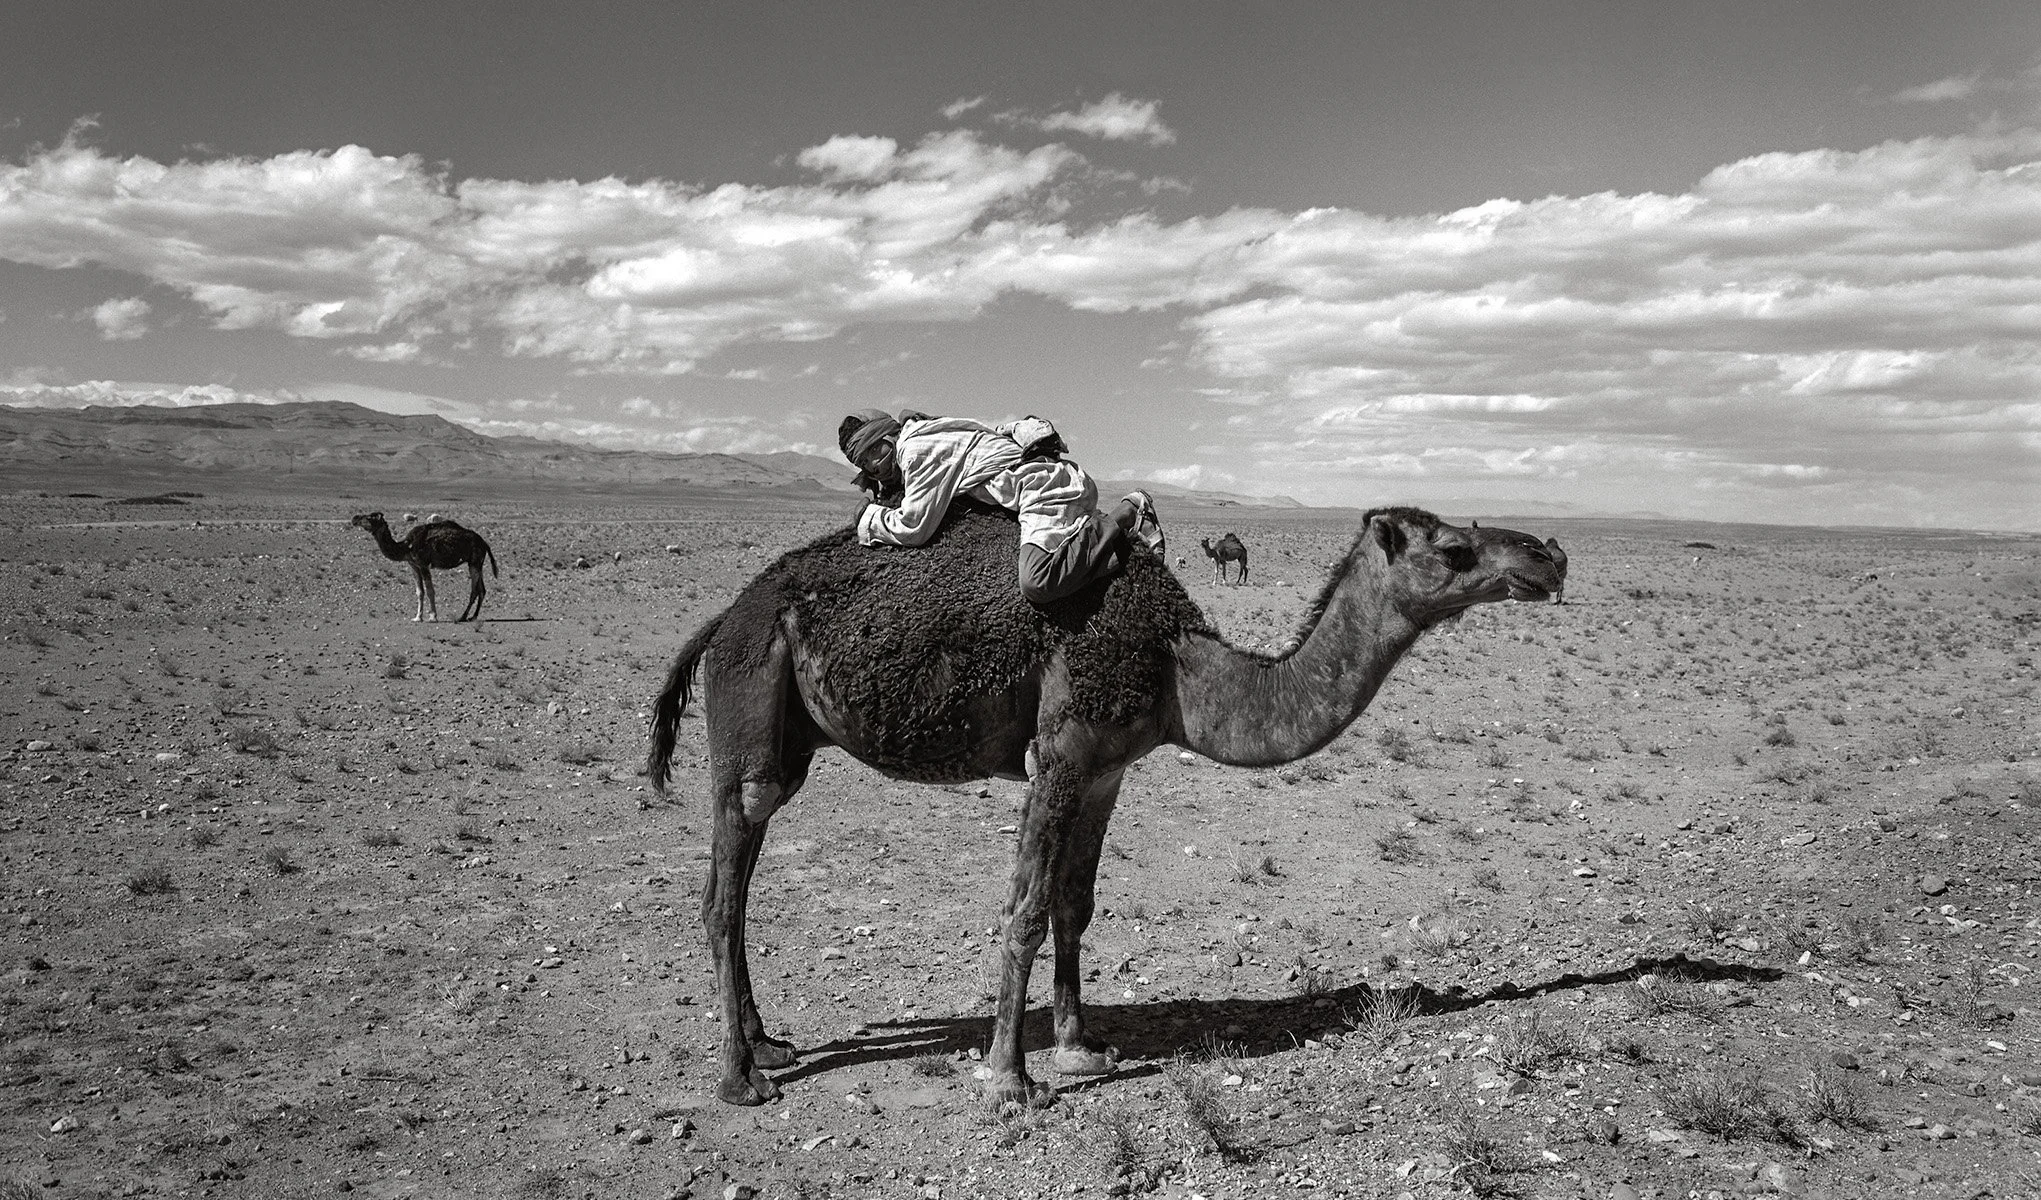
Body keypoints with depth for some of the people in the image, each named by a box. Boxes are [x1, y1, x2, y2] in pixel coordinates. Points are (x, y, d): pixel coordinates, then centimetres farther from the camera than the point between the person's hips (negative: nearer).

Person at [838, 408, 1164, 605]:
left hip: (1048, 488, -10)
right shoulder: (928, 436, 21)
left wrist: (872, 518, 8)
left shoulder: (918, 449, -9)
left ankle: (1124, 515, -15)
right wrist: (884, 498, 12)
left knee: (1038, 585, -27)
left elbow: (913, 529, -9)